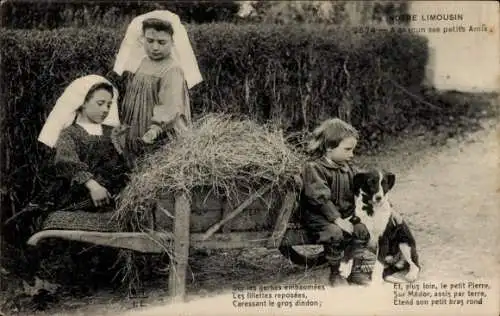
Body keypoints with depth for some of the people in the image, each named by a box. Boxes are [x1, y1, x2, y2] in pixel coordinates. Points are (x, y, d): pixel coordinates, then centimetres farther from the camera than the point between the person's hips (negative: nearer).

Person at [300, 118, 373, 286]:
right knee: (336, 233, -31)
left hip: (345, 214, 6)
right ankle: (335, 274, -9)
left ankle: (357, 270, 0)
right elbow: (320, 198, -22)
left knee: (361, 228, -16)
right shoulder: (313, 167, -14)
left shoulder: (348, 167, 8)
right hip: (318, 216, -6)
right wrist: (337, 220, -27)